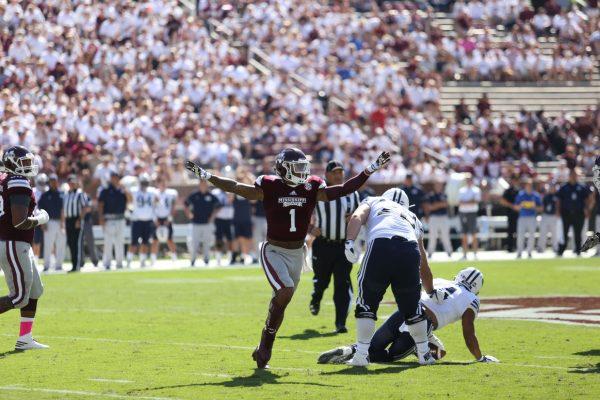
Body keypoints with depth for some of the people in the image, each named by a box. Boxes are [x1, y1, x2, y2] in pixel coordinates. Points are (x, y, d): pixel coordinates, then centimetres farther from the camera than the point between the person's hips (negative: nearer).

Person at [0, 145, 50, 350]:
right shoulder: (19, 185, -17)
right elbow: (20, 223, -24)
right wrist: (40, 218, -6)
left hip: (19, 245, 10)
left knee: (35, 290, 15)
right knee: (19, 297, -6)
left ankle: (25, 339, 17)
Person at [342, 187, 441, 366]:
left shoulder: (372, 202, 33)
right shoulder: (412, 218, 40)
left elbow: (357, 217, 7)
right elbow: (424, 266, 44)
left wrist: (349, 242, -6)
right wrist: (431, 292, 56)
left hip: (380, 245, -3)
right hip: (410, 249, 3)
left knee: (367, 303, 11)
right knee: (411, 306, 20)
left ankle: (361, 354, 7)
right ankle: (424, 353, 30)